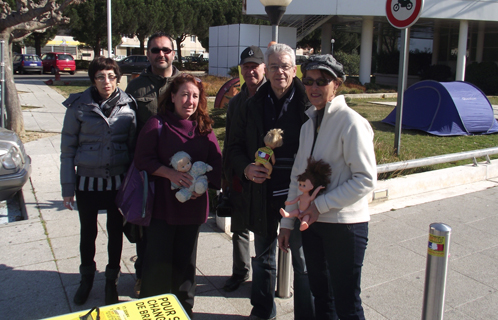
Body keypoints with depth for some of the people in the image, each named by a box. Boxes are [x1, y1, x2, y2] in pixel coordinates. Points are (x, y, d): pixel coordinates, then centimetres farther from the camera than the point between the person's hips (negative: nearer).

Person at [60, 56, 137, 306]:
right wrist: (67, 187, -3)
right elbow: (67, 149, -2)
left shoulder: (128, 106, -3)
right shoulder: (79, 106, -6)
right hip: (88, 180, 0)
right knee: (88, 232, 15)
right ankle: (86, 278, 38)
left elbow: (133, 145, 2)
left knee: (115, 231, 12)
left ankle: (111, 281, 33)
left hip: (118, 181, 1)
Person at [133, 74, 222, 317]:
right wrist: (170, 174, -21)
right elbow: (142, 160, -10)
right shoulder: (157, 124, -5)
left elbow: (216, 162, 3)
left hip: (193, 204, 4)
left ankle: (184, 308, 32)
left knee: (185, 260, 15)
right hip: (162, 204, -3)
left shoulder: (204, 128, 5)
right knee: (158, 260, 2)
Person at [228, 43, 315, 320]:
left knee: (303, 260, 7)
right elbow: (235, 146, 10)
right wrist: (246, 168, -10)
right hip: (262, 195, 4)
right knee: (263, 258, 21)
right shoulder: (252, 107, 4)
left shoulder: (308, 105, -7)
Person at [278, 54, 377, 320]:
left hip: (345, 225, -7)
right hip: (312, 221, 7)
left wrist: (320, 205, -17)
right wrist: (287, 222, 11)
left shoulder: (351, 122, -13)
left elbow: (366, 178, -17)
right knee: (321, 296, 19)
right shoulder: (309, 123, 9)